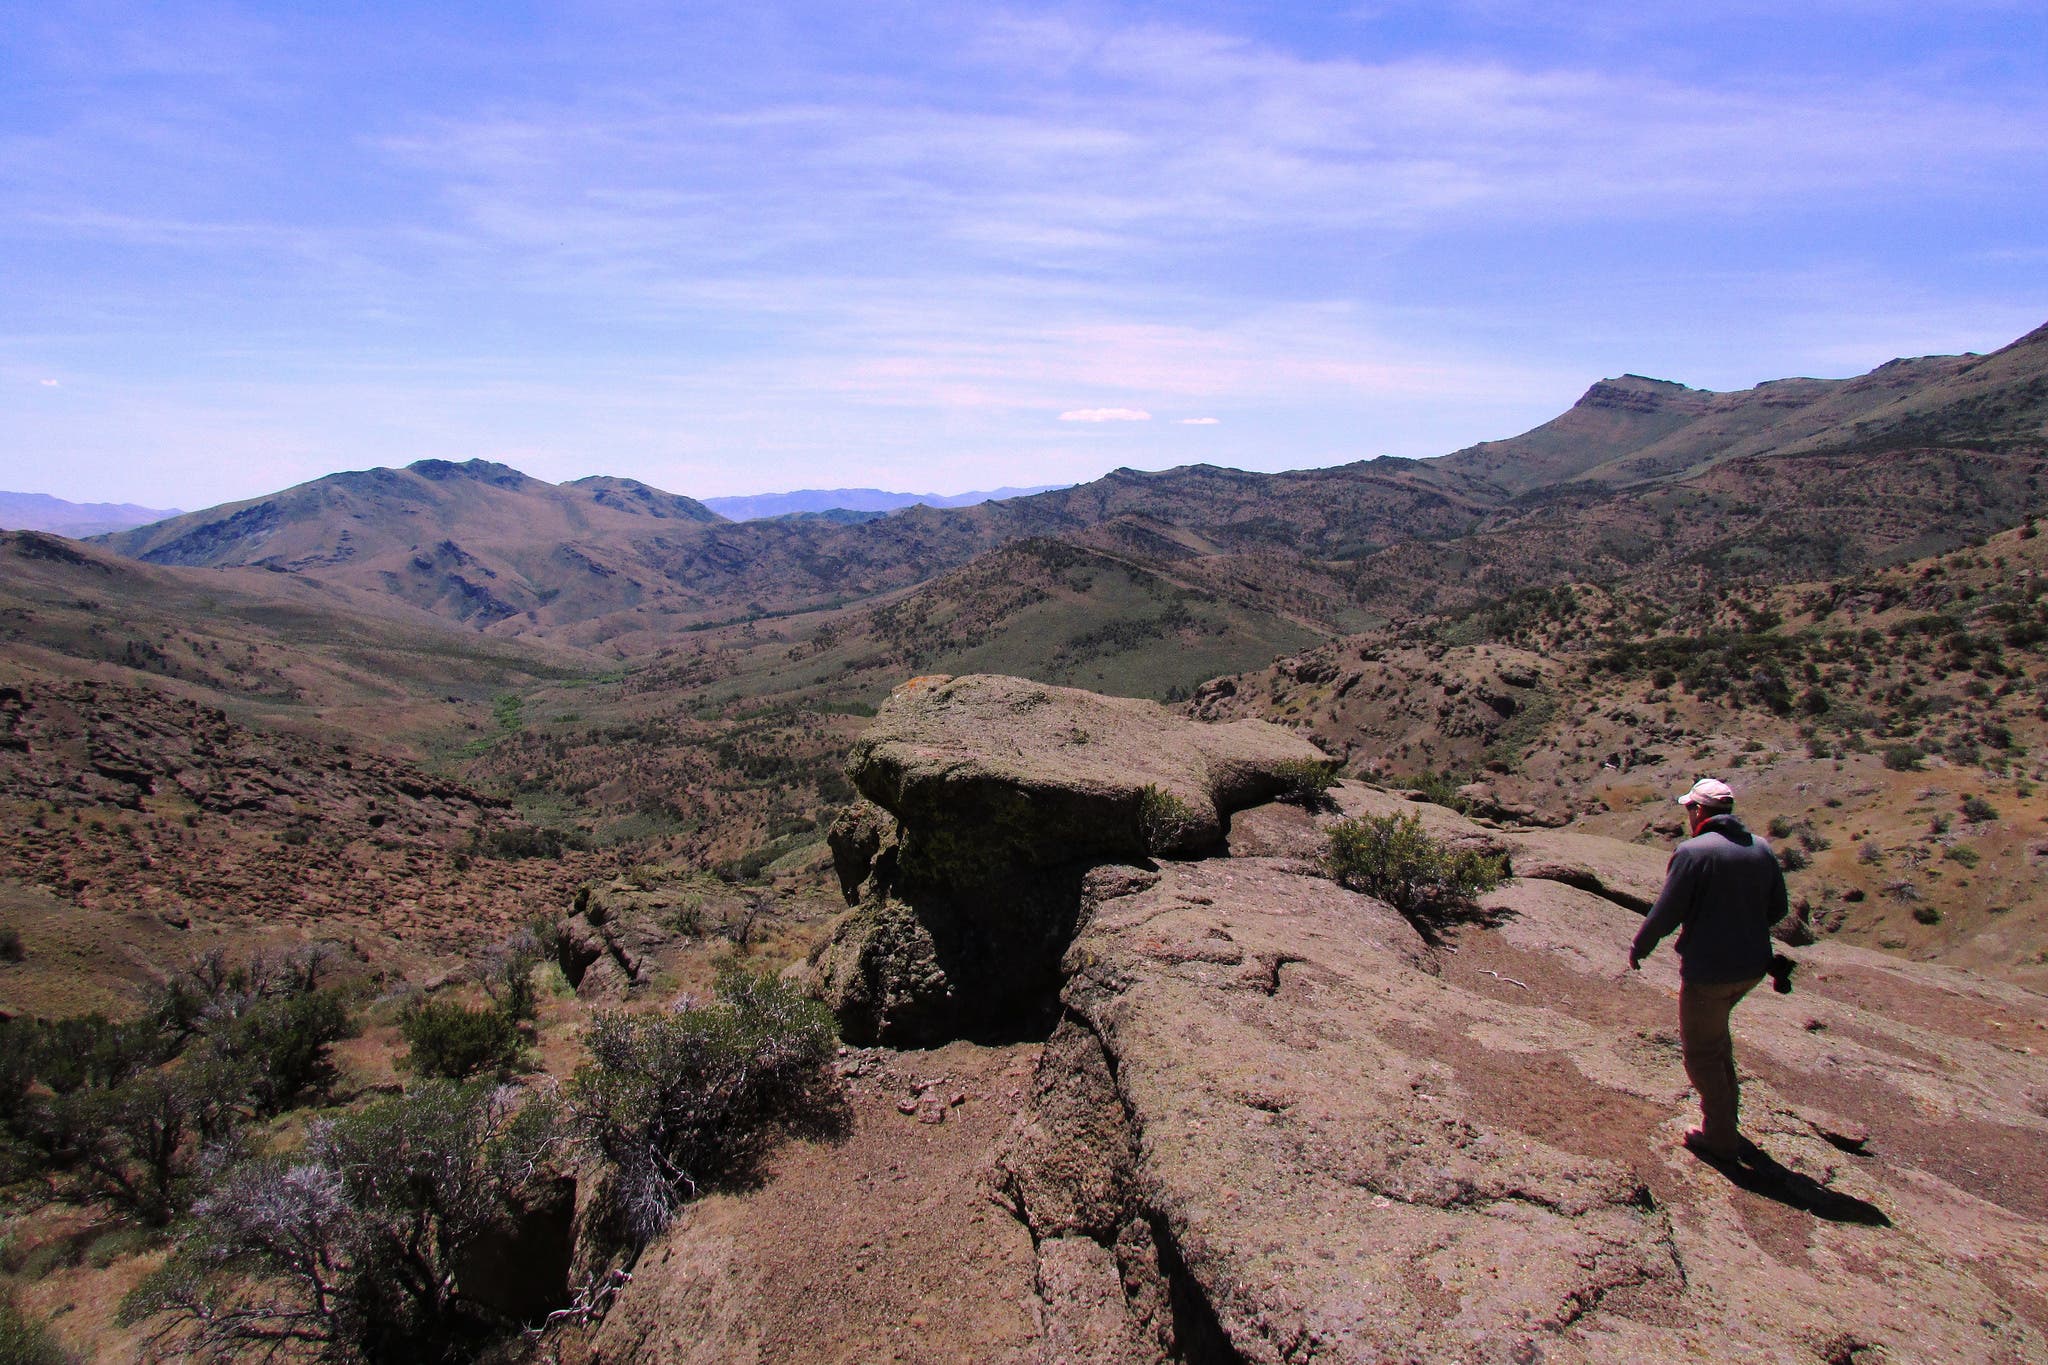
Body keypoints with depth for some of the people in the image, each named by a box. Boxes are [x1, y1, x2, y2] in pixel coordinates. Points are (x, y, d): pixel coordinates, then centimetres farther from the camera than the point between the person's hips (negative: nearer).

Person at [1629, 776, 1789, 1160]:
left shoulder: (1693, 852, -19)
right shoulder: (1762, 849, 2)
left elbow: (1665, 913, -16)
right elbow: (1777, 909, 12)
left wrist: (1638, 948, 1)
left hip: (1708, 969, -7)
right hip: (1752, 966, 7)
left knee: (1701, 1052, 9)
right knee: (1717, 1033, 31)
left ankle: (1721, 1137, 17)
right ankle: (1726, 1105, 42)